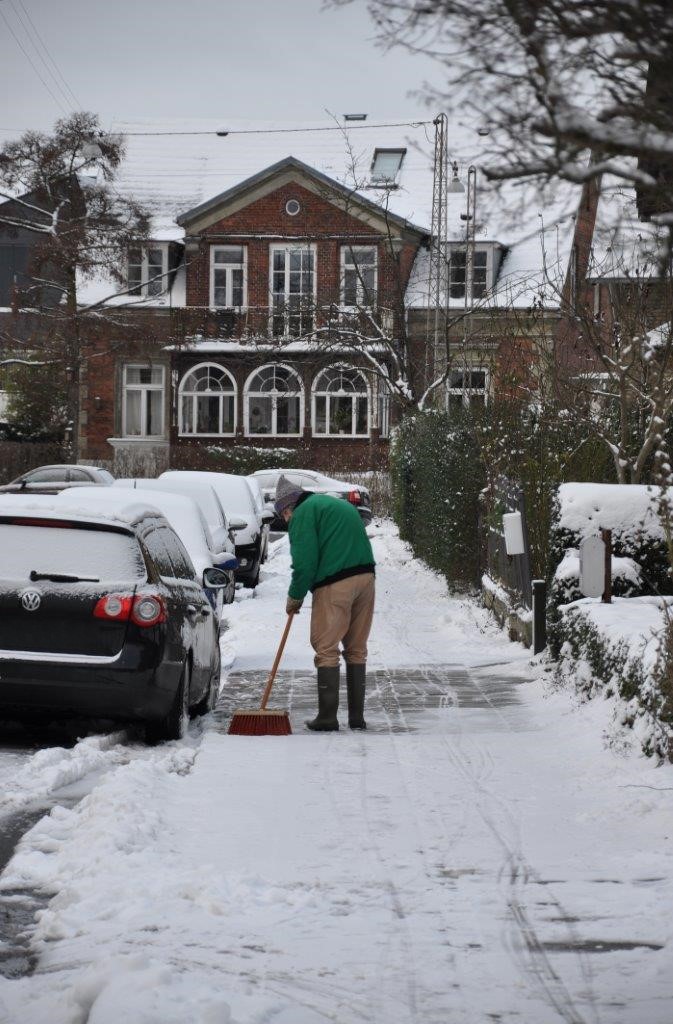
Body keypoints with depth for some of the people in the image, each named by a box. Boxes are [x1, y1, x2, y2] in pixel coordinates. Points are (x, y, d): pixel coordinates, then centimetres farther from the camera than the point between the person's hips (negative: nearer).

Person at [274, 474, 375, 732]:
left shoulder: (303, 514, -1)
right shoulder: (342, 505, 26)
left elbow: (305, 563, -9)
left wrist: (295, 598, 5)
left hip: (335, 585, -8)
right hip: (366, 578, 8)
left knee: (326, 650, -1)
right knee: (357, 650, 14)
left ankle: (328, 717, -2)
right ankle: (357, 716, 16)